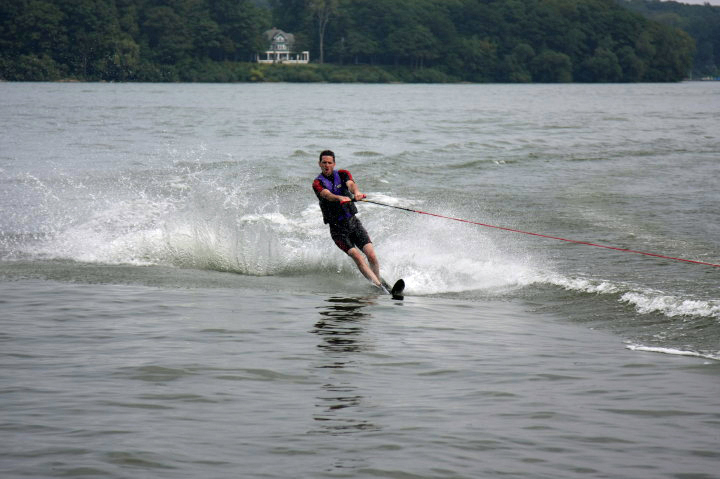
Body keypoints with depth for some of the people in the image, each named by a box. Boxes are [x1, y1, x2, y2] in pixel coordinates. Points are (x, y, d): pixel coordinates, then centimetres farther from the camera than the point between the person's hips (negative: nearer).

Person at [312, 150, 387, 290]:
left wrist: (356, 192, -40)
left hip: (353, 222, 3)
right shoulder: (318, 183, -2)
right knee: (357, 257, -21)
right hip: (337, 229, -3)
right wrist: (340, 198, -46)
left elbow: (351, 184, -16)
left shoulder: (343, 174, 7)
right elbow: (327, 195, -23)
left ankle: (379, 279, 9)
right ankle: (379, 285, -26)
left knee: (371, 255, -13)